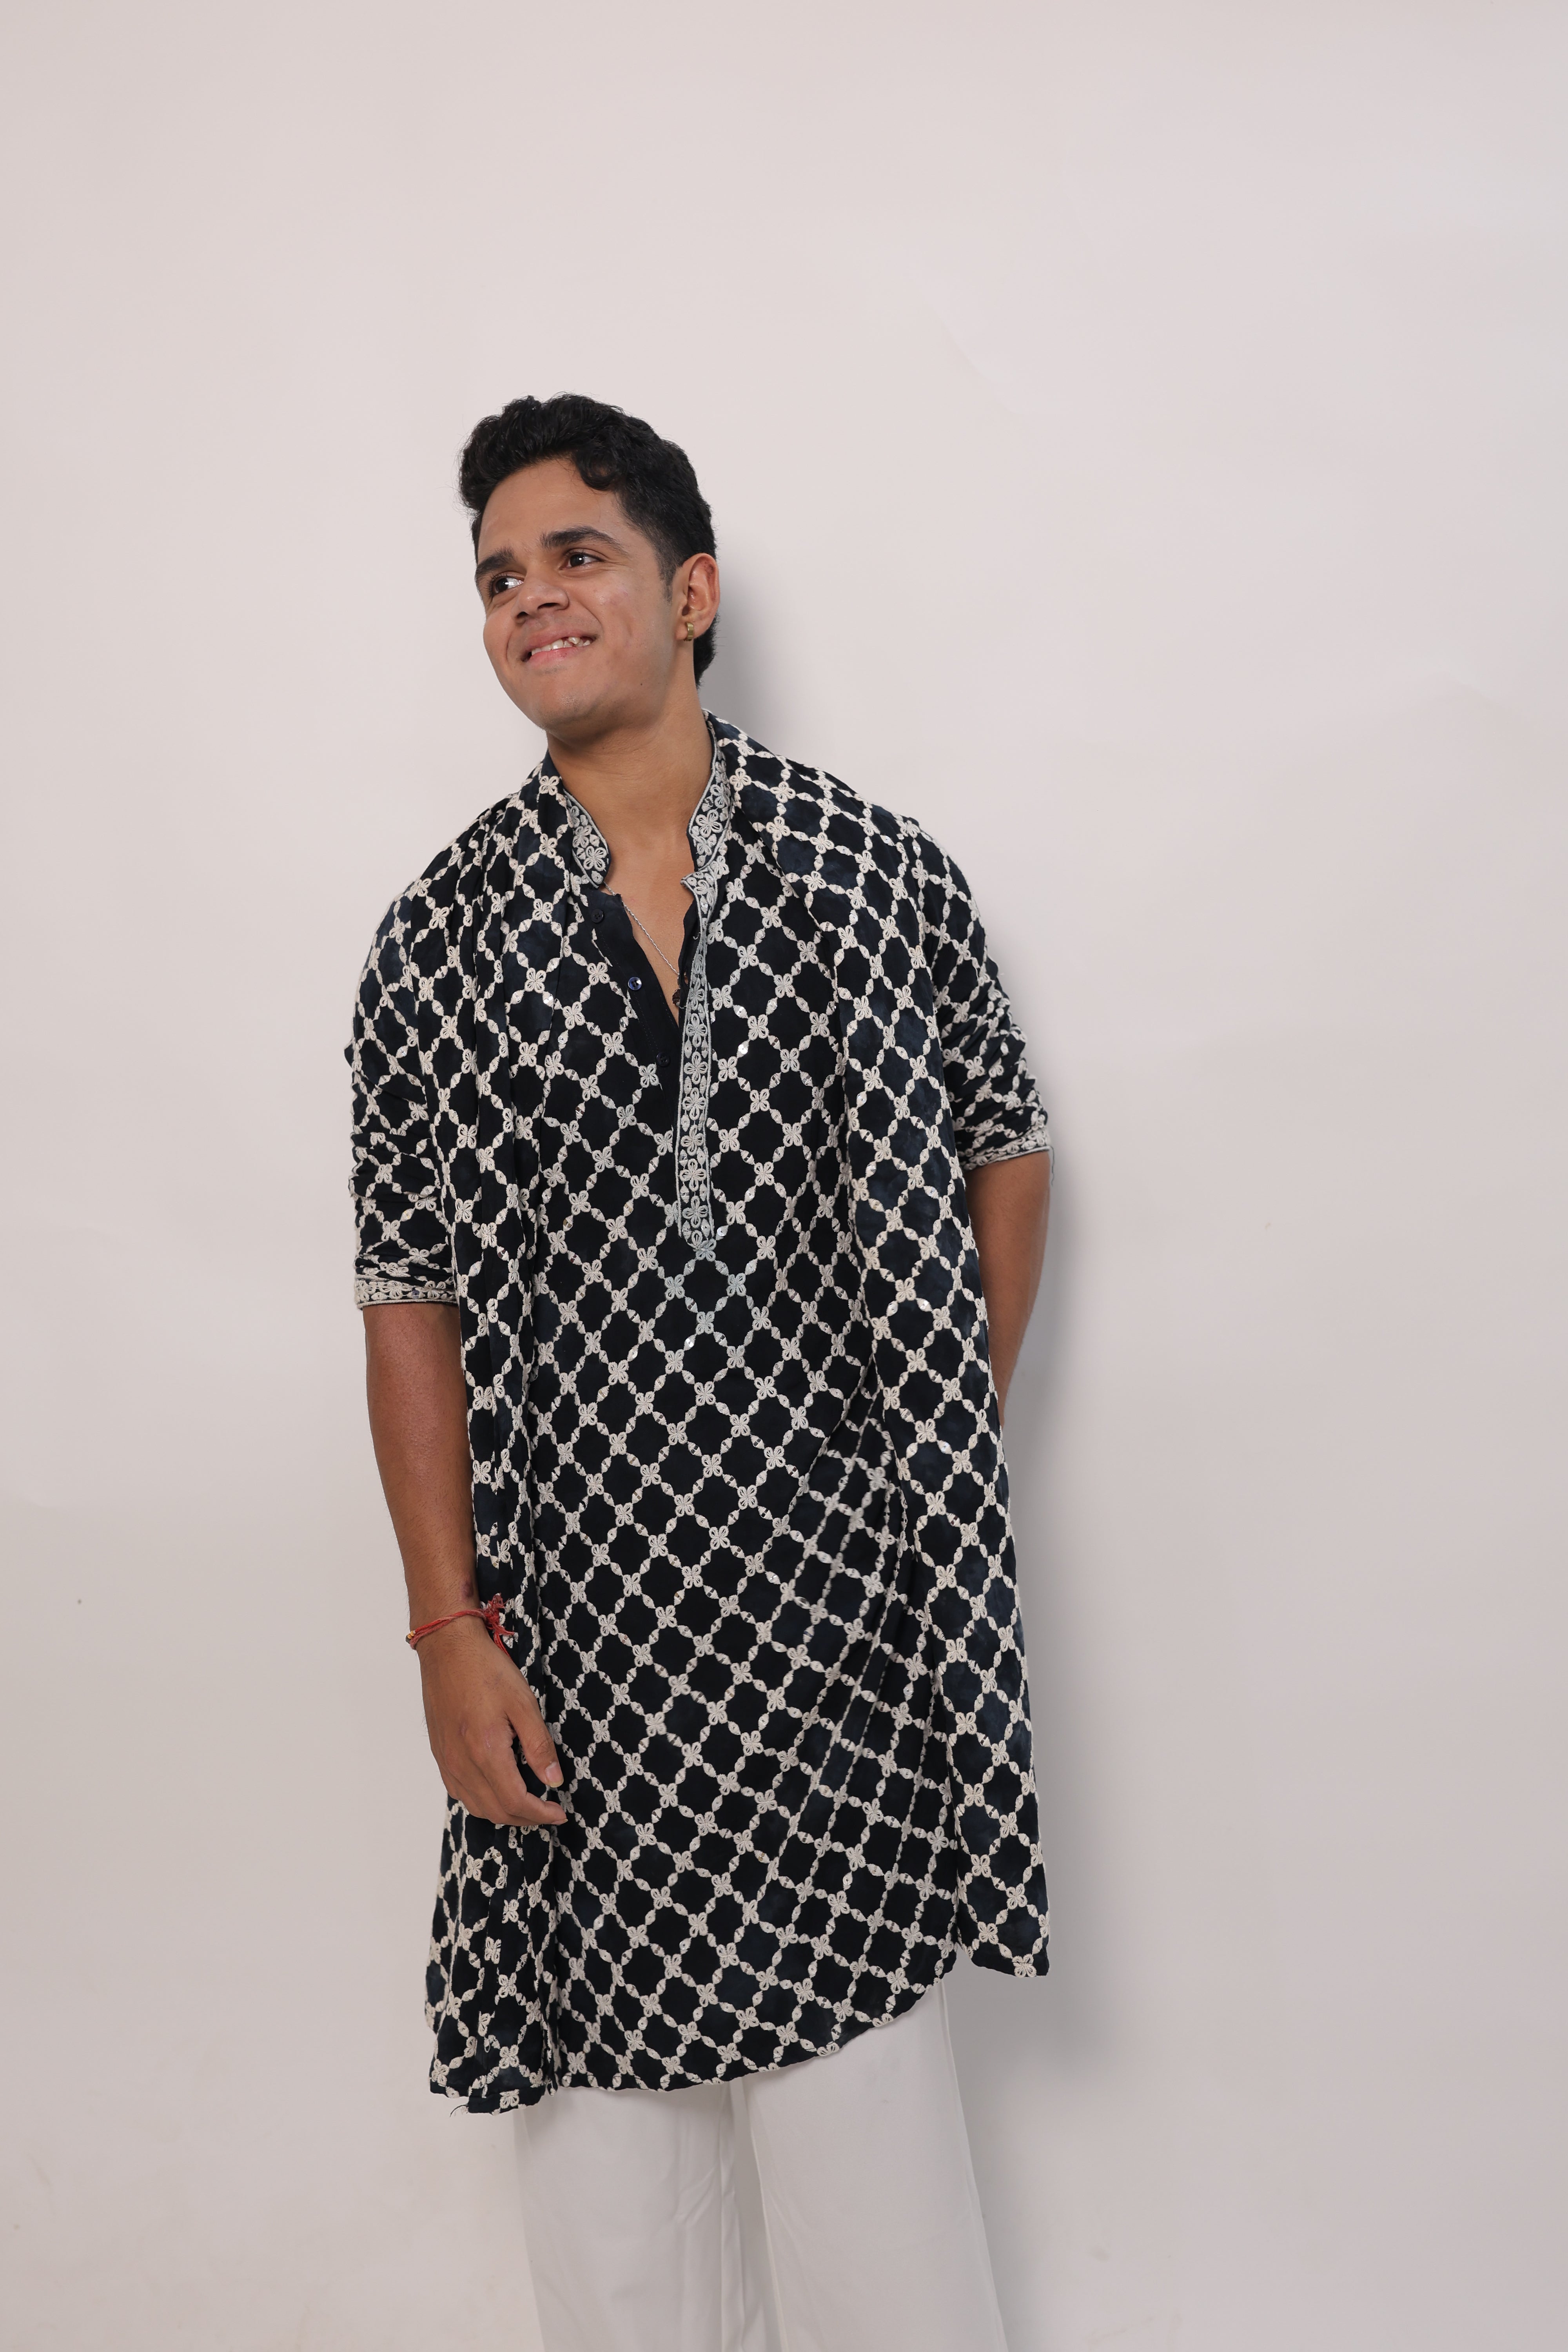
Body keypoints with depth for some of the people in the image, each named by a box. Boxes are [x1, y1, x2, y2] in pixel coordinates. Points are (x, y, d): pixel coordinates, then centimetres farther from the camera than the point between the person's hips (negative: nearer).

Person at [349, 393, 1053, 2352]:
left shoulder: (883, 875, 1)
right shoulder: (438, 943, 1)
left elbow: (1004, 1159, 10)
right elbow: (411, 1297, 2)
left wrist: (953, 1452, 5)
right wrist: (448, 1631, -4)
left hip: (844, 1601, 0)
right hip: (580, 1615, 1)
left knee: (858, 2060, 7)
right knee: (607, 2087, 10)